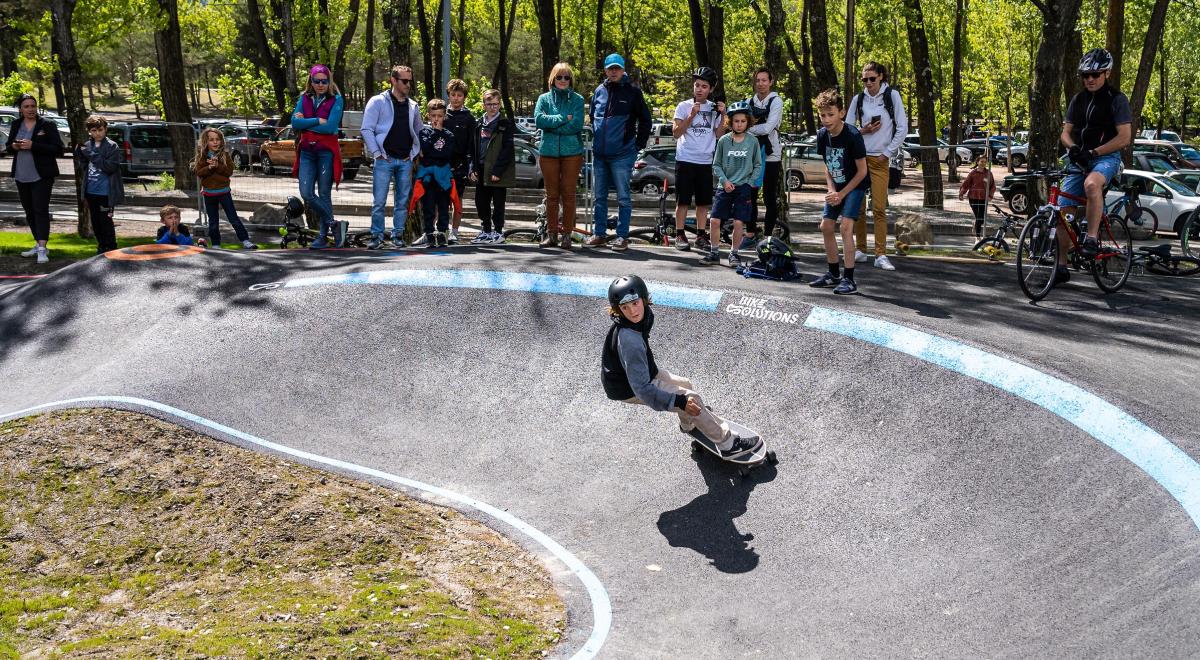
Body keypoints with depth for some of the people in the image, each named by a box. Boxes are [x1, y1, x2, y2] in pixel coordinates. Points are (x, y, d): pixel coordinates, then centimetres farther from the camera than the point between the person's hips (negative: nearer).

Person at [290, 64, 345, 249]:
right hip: (307, 151, 4)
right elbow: (295, 123, -3)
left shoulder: (336, 100, -3)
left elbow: (331, 127, -15)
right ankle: (333, 224, 10)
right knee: (306, 193, -7)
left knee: (324, 195, 1)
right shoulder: (304, 99, 9)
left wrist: (305, 123, -7)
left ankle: (324, 236, 11)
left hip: (327, 152, -4)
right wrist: (318, 121, -12)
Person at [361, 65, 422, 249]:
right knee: (379, 201, -6)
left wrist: (414, 153, 11)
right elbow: (367, 129, -4)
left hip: (405, 161, 4)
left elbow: (418, 132, 24)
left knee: (403, 202, 6)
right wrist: (377, 153, -9)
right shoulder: (378, 102, -1)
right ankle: (376, 237, 0)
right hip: (384, 160, -4)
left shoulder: (413, 106, 13)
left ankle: (398, 235, 14)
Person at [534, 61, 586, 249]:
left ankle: (566, 234, 6)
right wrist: (563, 118, -12)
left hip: (572, 152, -1)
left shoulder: (577, 99, 4)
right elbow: (538, 119, -8)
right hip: (549, 152, 2)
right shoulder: (544, 98, 9)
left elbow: (576, 125, -10)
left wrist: (551, 125, -9)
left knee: (568, 194, -1)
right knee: (552, 195, 6)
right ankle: (551, 234, 13)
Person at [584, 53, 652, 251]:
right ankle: (599, 234, 19)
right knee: (600, 196, 11)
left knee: (623, 197, -2)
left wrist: (639, 144, -1)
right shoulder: (599, 91, 10)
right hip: (599, 153, 5)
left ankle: (622, 236, 3)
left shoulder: (632, 92, -2)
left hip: (622, 154, -5)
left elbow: (645, 120, 1)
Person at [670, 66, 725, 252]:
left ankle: (700, 236, 13)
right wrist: (692, 115, -15)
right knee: (683, 200, -1)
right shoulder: (683, 107, 1)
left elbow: (719, 134, 7)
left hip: (705, 162, 3)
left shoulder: (714, 108, 9)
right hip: (685, 160, -3)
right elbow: (676, 132, -7)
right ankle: (680, 236, 5)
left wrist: (723, 115, -5)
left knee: (703, 201, 6)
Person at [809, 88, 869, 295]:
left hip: (855, 185, -7)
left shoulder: (852, 136, -25)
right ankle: (833, 274, 22)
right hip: (837, 186, 7)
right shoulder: (822, 135, -6)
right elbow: (827, 166, 6)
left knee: (845, 226, -19)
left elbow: (862, 171, -19)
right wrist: (831, 190, -8)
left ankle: (849, 279, -17)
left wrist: (842, 194, -17)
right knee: (826, 226, 6)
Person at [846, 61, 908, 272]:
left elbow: (903, 128, 0)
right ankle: (861, 250, 14)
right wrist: (863, 131, -8)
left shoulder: (892, 96, -1)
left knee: (879, 208, -9)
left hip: (880, 159, -3)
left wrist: (888, 153, -3)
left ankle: (881, 255, -8)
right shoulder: (858, 99, 6)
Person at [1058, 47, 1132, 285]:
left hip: (1107, 157, -5)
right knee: (1064, 211, -3)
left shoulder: (1117, 99, -4)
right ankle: (1061, 266, 4)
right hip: (1079, 160, 5)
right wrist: (1072, 147, -11)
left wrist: (1094, 152, -19)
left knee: (1091, 184, -40)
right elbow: (1066, 133, 12)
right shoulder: (1078, 100, 12)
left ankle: (1092, 239, -31)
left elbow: (1124, 137, -11)